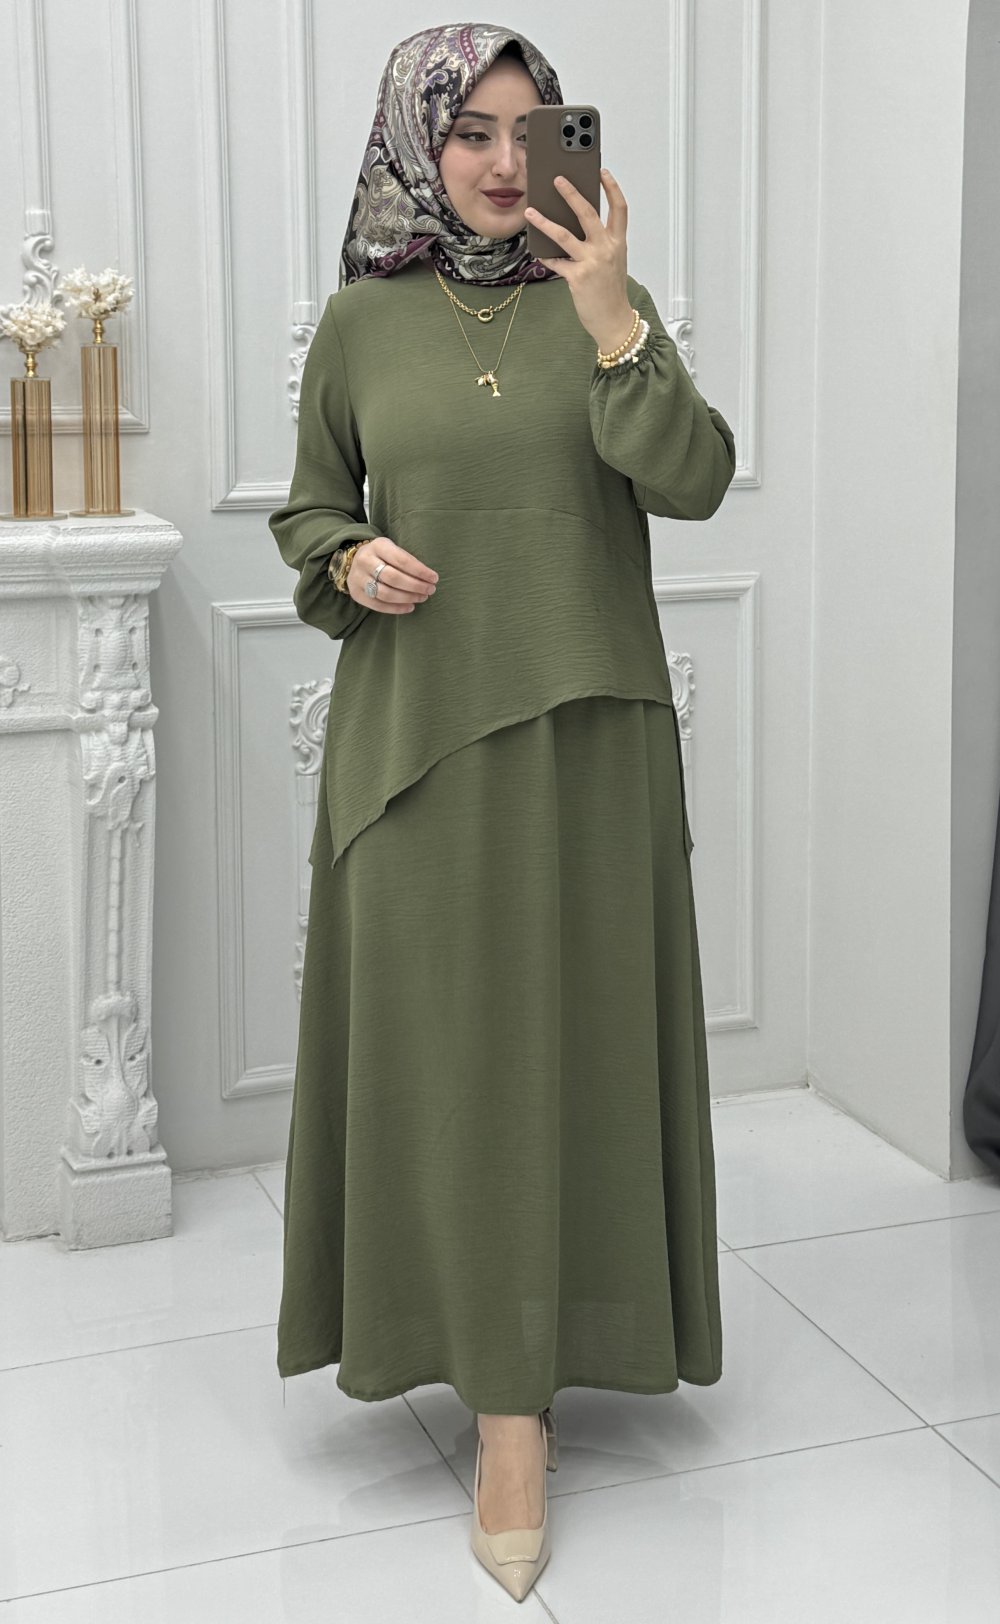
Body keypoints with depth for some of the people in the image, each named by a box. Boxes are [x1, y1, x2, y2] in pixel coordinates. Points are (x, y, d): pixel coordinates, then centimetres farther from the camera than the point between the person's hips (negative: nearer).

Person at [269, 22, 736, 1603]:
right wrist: (352, 563, -9)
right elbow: (309, 512, 13)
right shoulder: (361, 322, 4)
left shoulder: (602, 300, 3)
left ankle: (523, 1382, 12)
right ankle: (492, 1356, 18)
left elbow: (693, 482, -10)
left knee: (564, 1039, 2)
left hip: (581, 727, 0)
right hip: (416, 727, 0)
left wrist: (612, 319, -21)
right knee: (440, 1043, 2)